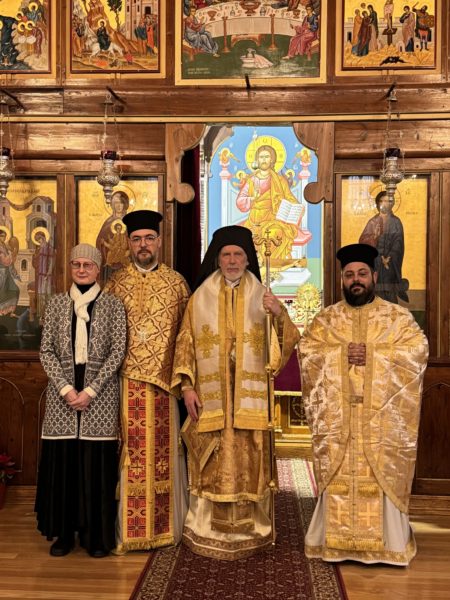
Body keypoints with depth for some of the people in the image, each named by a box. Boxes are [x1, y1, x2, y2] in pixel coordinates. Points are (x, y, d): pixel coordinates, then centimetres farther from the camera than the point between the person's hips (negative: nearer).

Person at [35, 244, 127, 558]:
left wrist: (90, 390, -12)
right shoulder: (56, 303, 8)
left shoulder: (113, 304, 1)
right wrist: (66, 388, -10)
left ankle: (97, 535, 16)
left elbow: (118, 351, -4)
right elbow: (46, 350, 3)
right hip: (62, 392, 2)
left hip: (100, 393, -2)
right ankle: (64, 533, 20)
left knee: (97, 462, 2)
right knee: (61, 461, 5)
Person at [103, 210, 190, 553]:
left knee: (161, 452, 5)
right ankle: (126, 528, 14)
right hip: (123, 382, 0)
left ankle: (163, 527, 18)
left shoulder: (176, 282, 5)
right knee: (128, 453, 2)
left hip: (161, 381, 0)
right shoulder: (115, 282, 7)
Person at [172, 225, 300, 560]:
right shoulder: (200, 298, 7)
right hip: (210, 396, 0)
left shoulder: (262, 298, 7)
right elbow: (185, 344, 4)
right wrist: (187, 386, -6)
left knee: (249, 462, 3)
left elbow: (289, 342, 1)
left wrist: (280, 314, -18)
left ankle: (248, 531, 16)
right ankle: (210, 531, 15)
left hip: (250, 396, 0)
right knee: (213, 465, 2)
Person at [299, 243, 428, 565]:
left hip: (383, 417, -1)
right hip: (337, 417, 1)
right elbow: (307, 350, -1)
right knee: (338, 475, 4)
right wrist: (342, 353, -15)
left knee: (384, 474, 1)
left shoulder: (398, 317, 6)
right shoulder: (326, 318, 10)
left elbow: (418, 350, -7)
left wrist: (372, 354, -15)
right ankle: (337, 539, 16)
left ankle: (386, 542, 14)